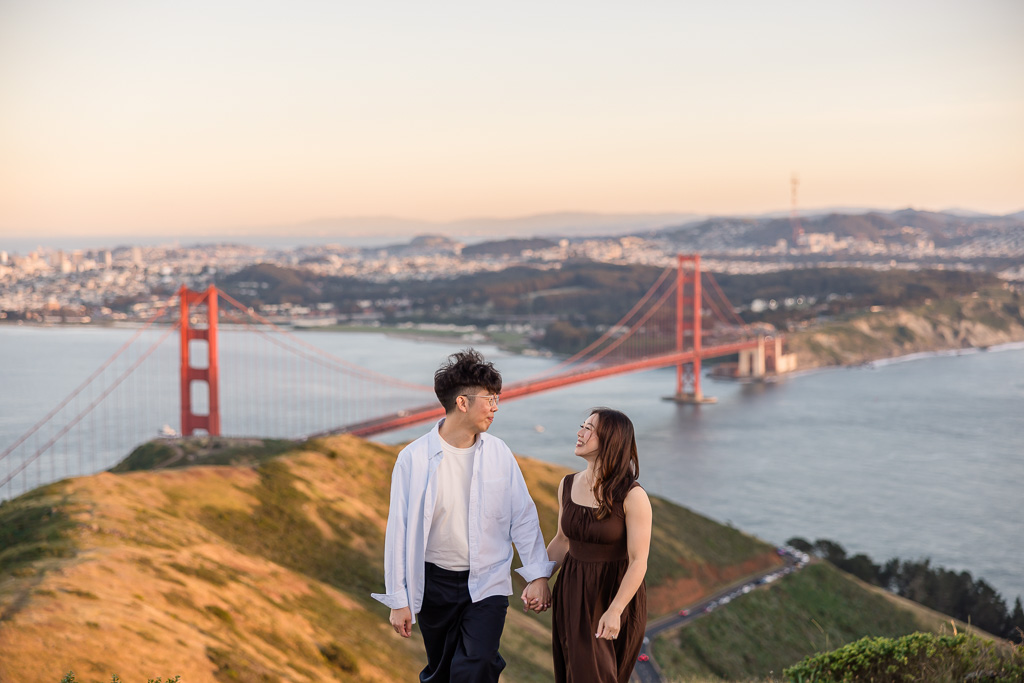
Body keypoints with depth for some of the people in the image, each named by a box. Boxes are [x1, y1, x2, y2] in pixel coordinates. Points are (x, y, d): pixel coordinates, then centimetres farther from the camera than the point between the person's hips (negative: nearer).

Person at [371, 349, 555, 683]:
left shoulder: (498, 453, -4)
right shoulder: (415, 458, -11)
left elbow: (523, 516, 3)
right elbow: (399, 531, -7)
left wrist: (538, 574, -3)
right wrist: (399, 600, -6)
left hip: (488, 582, 0)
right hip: (436, 583, 0)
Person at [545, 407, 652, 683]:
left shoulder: (633, 497, -18)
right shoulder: (568, 485, 0)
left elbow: (638, 561, -18)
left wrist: (615, 611, -25)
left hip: (616, 594, -5)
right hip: (572, 592, 5)